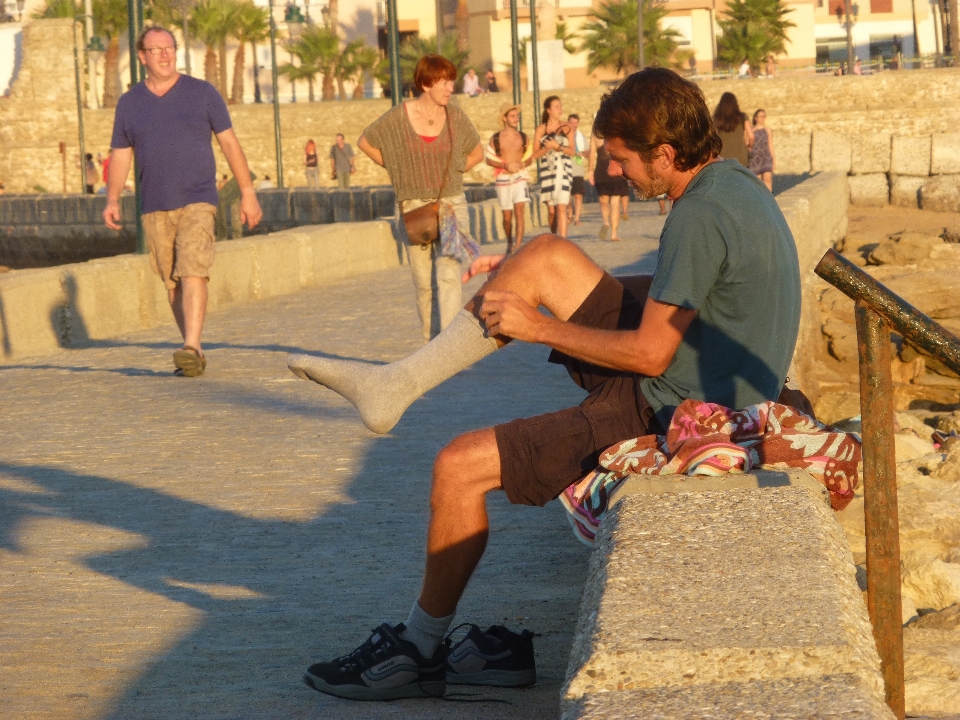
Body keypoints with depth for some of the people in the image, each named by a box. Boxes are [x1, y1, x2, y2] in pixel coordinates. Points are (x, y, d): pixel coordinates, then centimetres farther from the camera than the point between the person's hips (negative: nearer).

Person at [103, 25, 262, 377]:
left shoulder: (202, 93, 3)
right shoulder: (129, 103, 9)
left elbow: (229, 142, 4)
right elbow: (120, 155, 11)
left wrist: (247, 193, 0)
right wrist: (112, 200, -3)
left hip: (197, 202, -3)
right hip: (155, 209, 3)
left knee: (192, 273, -18)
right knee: (172, 282, 5)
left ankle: (191, 348, -27)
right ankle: (195, 353, 13)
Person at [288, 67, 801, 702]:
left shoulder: (701, 218, -25)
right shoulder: (735, 183, 6)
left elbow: (651, 355, -22)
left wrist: (540, 328, -10)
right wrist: (521, 277, 17)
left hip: (664, 412, -10)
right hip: (699, 381, 10)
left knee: (459, 467, -8)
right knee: (546, 255, 9)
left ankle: (421, 648, 10)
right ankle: (397, 385, 11)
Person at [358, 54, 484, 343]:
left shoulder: (455, 116, -1)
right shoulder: (398, 118, -6)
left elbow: (476, 153, 17)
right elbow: (365, 142, 10)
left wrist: (450, 172, 6)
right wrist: (397, 169, 7)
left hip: (450, 206, 0)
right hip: (413, 208, 0)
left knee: (448, 276, -15)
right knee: (424, 283, 5)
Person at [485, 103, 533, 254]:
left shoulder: (523, 137, 5)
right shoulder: (495, 138, 0)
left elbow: (529, 158, 13)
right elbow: (489, 159, 3)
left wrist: (522, 164, -10)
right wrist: (504, 165, -13)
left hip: (520, 177, 0)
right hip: (503, 179, 0)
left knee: (519, 211, -15)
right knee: (507, 216, 8)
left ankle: (518, 246, -19)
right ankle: (510, 242, 32)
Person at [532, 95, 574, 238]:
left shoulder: (567, 128, 5)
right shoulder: (541, 129, 5)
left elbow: (572, 151, 1)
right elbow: (535, 154, 4)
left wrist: (558, 147, -13)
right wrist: (547, 147, -14)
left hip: (563, 170, -1)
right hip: (547, 171, 1)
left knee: (561, 208, -12)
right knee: (551, 210, 4)